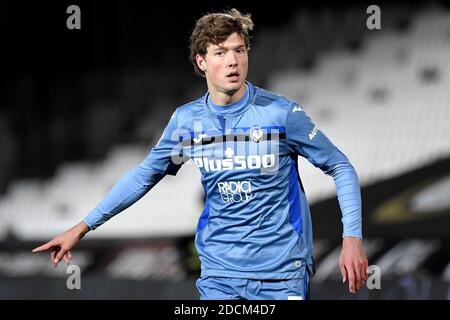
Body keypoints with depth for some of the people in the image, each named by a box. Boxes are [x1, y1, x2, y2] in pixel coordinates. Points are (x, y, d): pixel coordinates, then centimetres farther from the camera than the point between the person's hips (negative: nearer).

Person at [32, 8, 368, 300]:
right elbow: (143, 176, 14)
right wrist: (82, 228, 12)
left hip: (282, 271, -3)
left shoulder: (283, 114, -9)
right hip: (218, 272, 3)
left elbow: (340, 168, -2)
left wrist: (353, 237, -13)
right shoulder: (186, 121, 2)